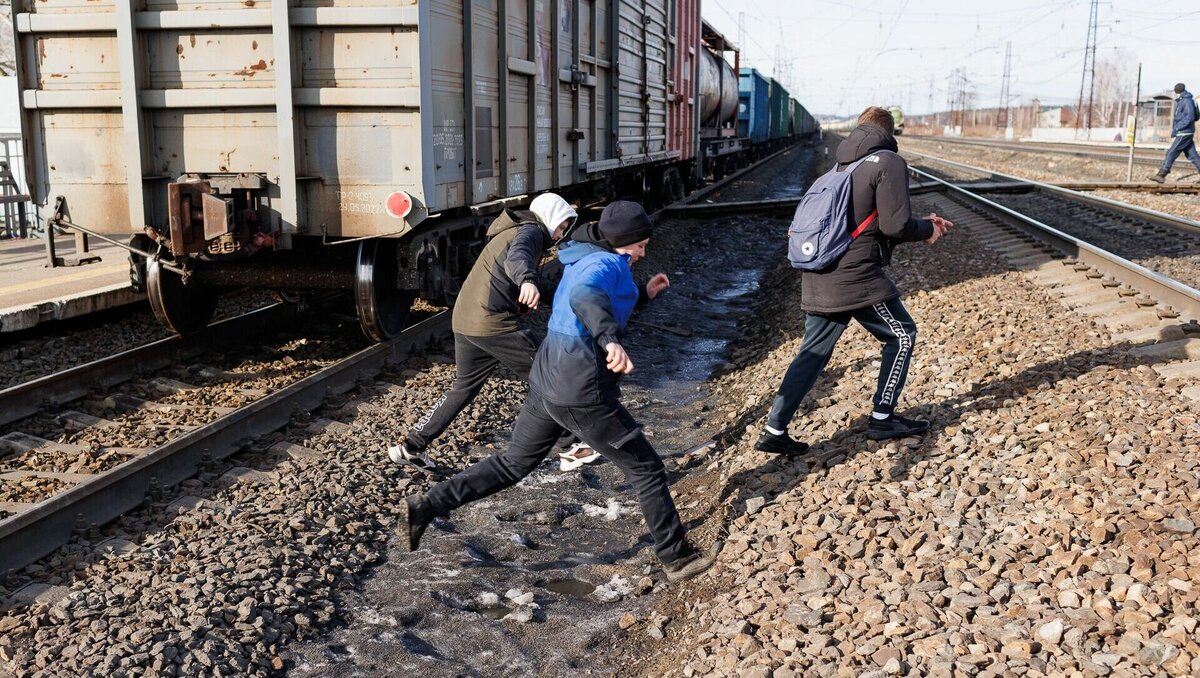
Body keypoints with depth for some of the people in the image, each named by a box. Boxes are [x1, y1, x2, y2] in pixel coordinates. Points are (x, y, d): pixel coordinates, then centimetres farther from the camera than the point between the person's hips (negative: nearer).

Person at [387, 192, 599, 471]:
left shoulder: (513, 231, 25)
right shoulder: (531, 231, -6)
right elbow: (518, 255, -31)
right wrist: (527, 280, -50)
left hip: (463, 321, 10)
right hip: (493, 324, -10)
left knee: (464, 387, 21)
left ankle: (411, 446, 24)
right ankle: (572, 447, 7)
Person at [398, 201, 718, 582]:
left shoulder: (582, 262, 16)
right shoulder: (607, 264, -14)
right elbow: (586, 297, -38)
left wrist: (643, 296, 23)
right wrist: (611, 339, -54)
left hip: (548, 384, 9)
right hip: (583, 396, -9)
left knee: (513, 465, 21)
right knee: (646, 470, 6)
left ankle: (424, 509, 17)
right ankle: (676, 558, 17)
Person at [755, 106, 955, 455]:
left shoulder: (843, 165, 20)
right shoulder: (889, 163, -6)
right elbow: (895, 225, -14)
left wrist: (921, 225, 25)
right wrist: (927, 230, 6)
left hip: (819, 278, 8)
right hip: (856, 277, -8)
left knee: (813, 351, 12)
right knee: (901, 335, 12)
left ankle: (774, 431, 9)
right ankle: (882, 418, 18)